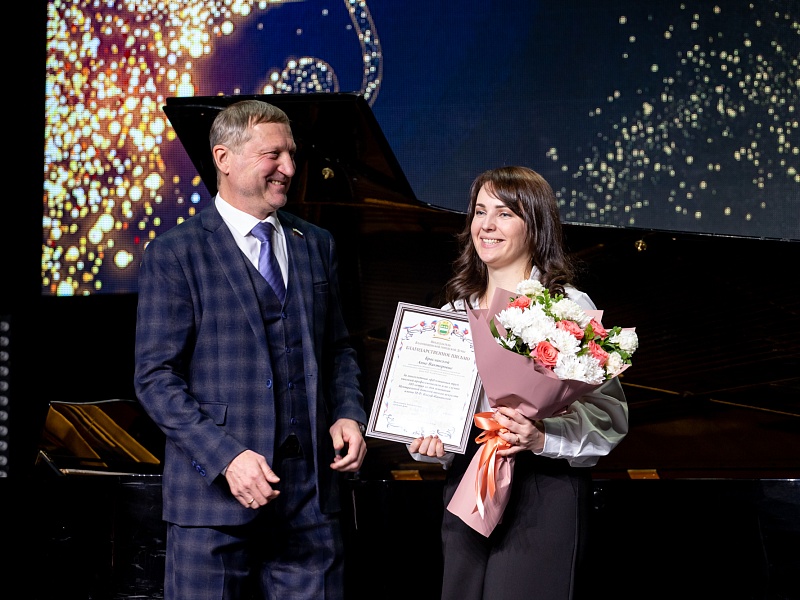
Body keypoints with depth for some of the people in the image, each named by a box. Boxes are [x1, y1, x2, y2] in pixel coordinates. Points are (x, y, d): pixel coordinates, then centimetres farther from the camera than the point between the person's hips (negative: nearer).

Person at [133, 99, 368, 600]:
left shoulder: (316, 245, 14)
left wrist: (349, 415, 1)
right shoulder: (174, 254, -3)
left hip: (311, 491, 4)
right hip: (215, 492, -4)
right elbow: (156, 376, -8)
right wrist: (226, 456, -19)